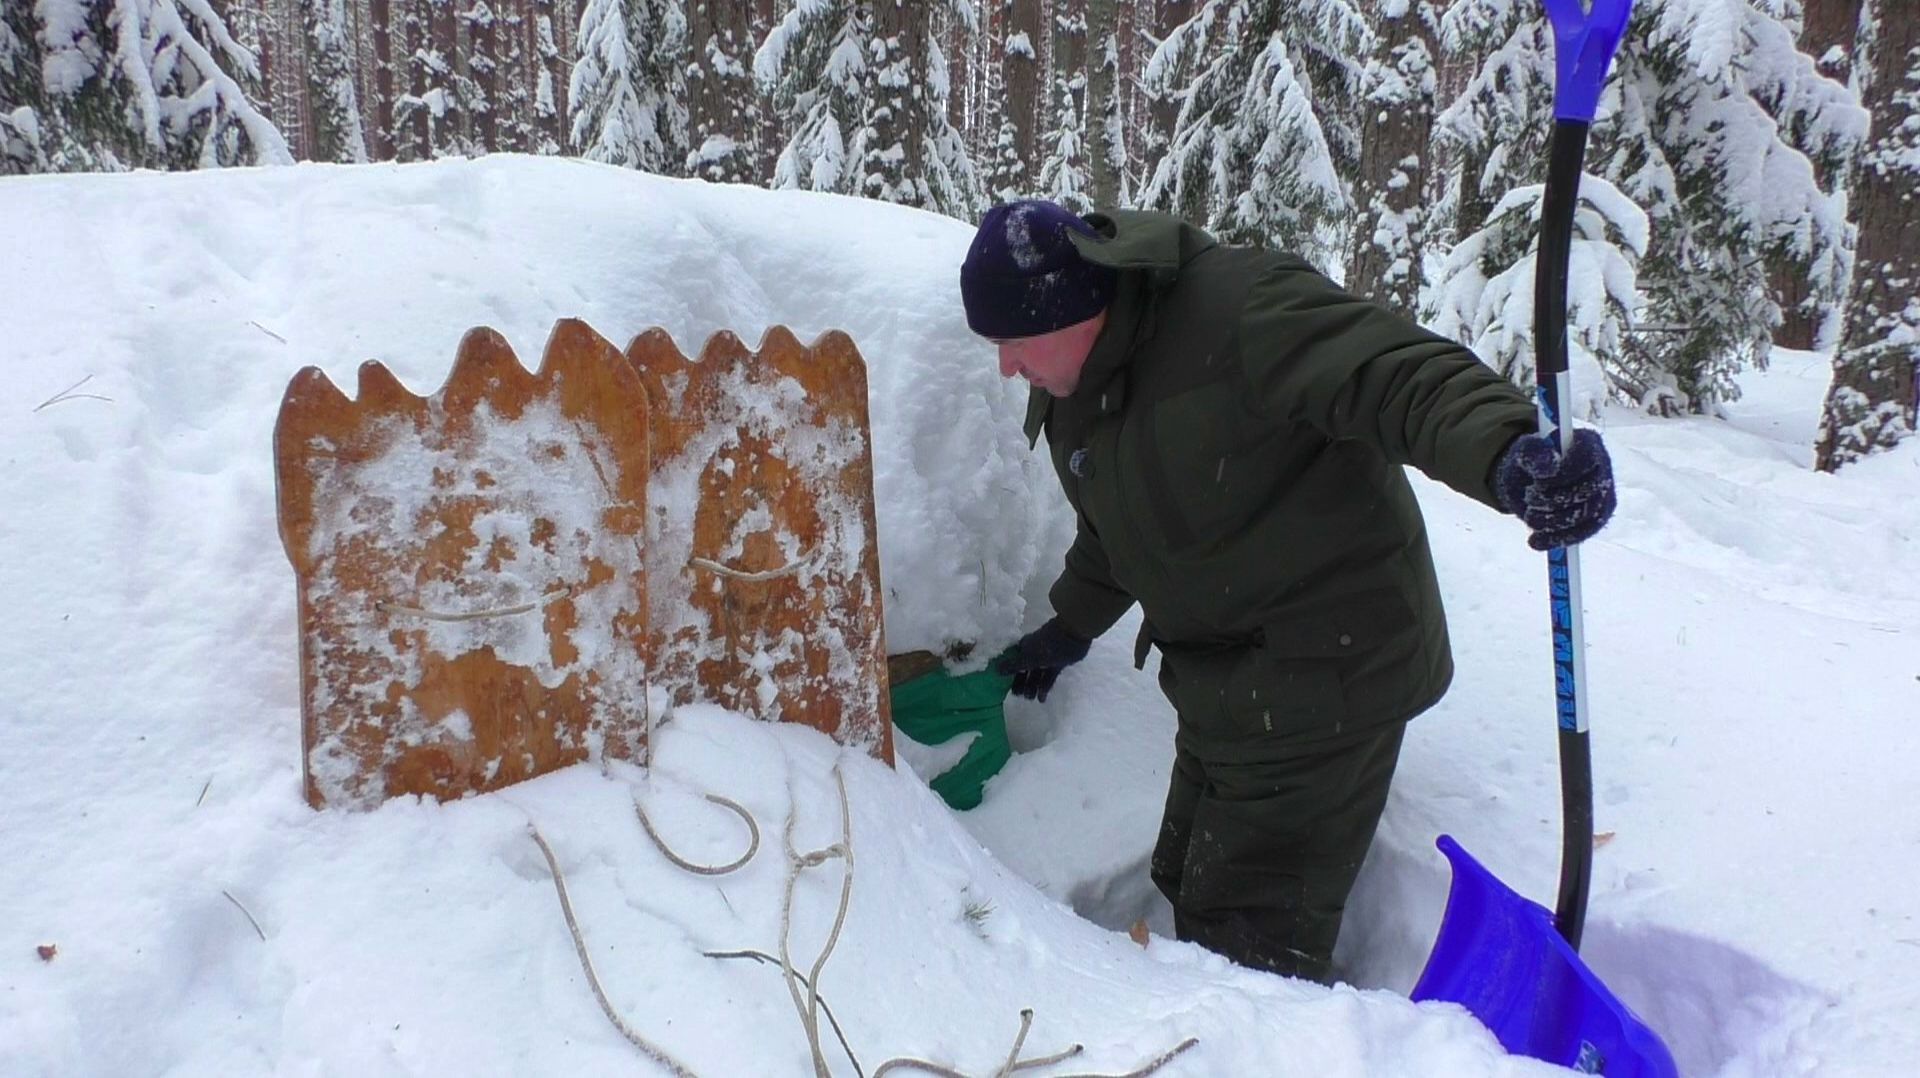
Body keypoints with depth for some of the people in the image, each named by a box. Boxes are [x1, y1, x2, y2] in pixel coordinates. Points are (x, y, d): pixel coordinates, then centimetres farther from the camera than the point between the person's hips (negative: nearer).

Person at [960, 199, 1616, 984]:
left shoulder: (1235, 310, -23)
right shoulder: (1065, 396, 6)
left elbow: (1401, 373, -33)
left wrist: (1510, 454, -52)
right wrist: (1072, 626, 34)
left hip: (1324, 676, -9)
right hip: (1225, 685, 9)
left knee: (1255, 942, -7)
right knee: (1190, 896, 19)